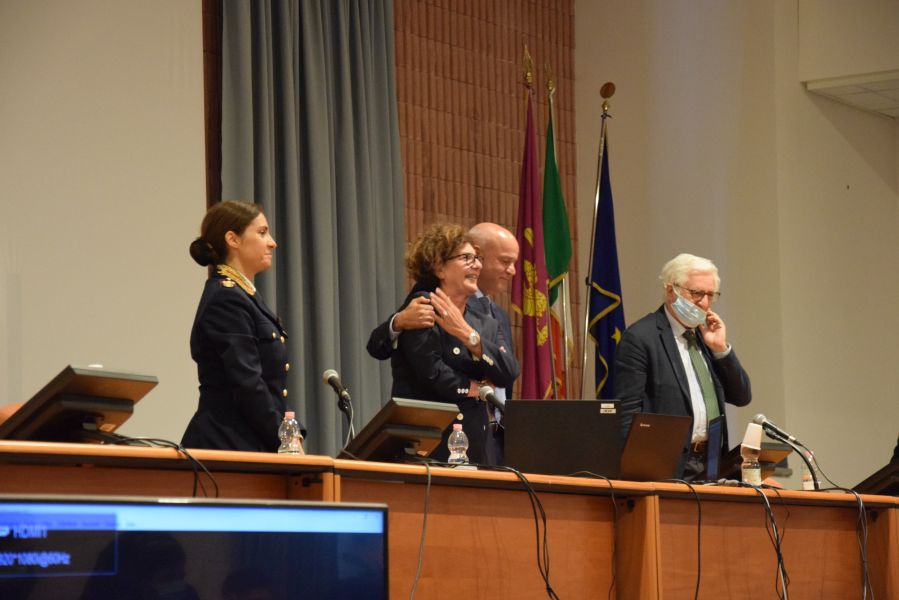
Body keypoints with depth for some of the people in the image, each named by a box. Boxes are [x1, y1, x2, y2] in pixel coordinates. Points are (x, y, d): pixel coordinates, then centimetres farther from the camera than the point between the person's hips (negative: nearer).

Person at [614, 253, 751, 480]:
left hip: (712, 465, 6)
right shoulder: (639, 338, -5)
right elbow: (628, 411, -9)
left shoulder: (705, 336, 17)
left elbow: (741, 398, 16)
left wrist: (721, 349, 4)